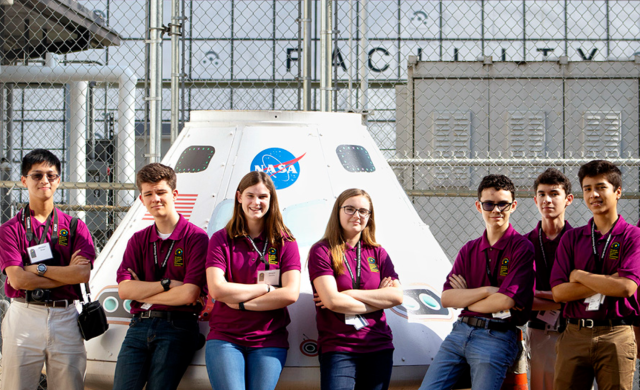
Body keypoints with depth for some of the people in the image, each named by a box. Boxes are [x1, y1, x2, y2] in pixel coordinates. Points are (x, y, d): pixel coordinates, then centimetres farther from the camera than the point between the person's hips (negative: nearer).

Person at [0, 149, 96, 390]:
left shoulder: (76, 227, 9)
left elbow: (83, 274, -4)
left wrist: (38, 269, -6)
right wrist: (66, 273, -5)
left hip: (65, 318, 1)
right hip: (24, 316, -1)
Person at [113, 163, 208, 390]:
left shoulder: (196, 238, -1)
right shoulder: (138, 241, 16)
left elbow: (189, 295, -10)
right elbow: (124, 290, 4)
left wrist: (142, 291, 0)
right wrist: (168, 284, -7)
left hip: (177, 328, -4)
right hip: (139, 326, 5)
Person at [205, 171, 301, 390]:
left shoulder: (285, 242, 6)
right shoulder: (221, 239, 6)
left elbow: (291, 293, -6)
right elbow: (216, 289, -8)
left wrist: (240, 302, -9)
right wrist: (267, 288, -6)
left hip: (269, 341, 1)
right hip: (224, 338, -1)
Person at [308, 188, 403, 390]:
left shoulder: (377, 253, 12)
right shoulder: (322, 250, -1)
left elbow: (397, 296, -2)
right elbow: (332, 301, -14)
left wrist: (349, 294, -10)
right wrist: (378, 300, -3)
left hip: (379, 349, 4)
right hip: (338, 350, -4)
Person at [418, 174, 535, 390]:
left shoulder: (522, 248, -4)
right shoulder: (469, 250, 14)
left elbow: (506, 301, -14)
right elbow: (446, 298, 4)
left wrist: (465, 298, 1)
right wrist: (488, 291, -8)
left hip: (496, 337, -5)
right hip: (460, 330, 6)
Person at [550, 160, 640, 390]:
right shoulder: (572, 238, 12)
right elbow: (558, 292, 2)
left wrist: (580, 276, -2)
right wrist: (607, 282, -8)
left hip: (616, 337, -3)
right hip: (574, 335, 3)